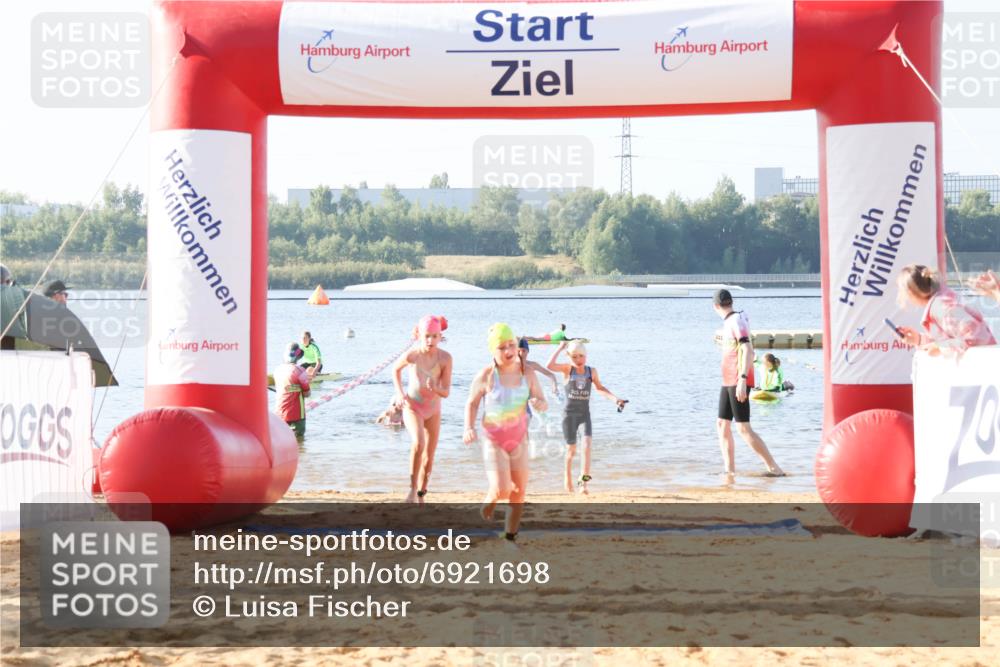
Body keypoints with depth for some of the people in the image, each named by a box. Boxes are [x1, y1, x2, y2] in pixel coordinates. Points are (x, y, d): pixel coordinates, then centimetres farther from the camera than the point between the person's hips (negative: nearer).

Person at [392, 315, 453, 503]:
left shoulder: (445, 358, -19)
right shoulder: (412, 355, -22)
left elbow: (446, 392, -15)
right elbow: (396, 369, 2)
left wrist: (435, 389, -36)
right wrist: (399, 393, -6)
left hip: (433, 409, 3)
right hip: (412, 406, -3)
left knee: (429, 457, 9)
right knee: (418, 443, -29)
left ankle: (420, 495, 30)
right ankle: (412, 487, -16)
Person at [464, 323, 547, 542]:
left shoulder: (527, 374, -6)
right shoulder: (486, 376, -15)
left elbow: (543, 403, 1)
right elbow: (472, 403, -2)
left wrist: (539, 404, -23)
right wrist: (469, 428, -17)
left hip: (518, 440, 4)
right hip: (493, 441, -4)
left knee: (519, 495, 6)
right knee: (502, 490, -20)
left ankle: (510, 537, 24)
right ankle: (489, 501, 17)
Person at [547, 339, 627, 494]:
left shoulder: (591, 371, 1)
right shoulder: (567, 369, -6)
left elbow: (599, 387, 16)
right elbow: (550, 366, -22)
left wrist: (614, 398, 6)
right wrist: (560, 348, -17)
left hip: (585, 414, 2)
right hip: (570, 413, -2)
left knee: (587, 446, -15)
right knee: (571, 449, 5)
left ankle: (583, 482, -17)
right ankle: (568, 476, 30)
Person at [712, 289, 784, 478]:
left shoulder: (736, 321, -14)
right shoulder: (730, 322, 13)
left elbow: (748, 350, -24)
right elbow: (748, 351, 23)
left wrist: (742, 379, -29)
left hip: (738, 383, -10)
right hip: (728, 383, 10)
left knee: (743, 428, -10)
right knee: (722, 424, 10)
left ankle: (774, 468, -9)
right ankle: (730, 471, 11)